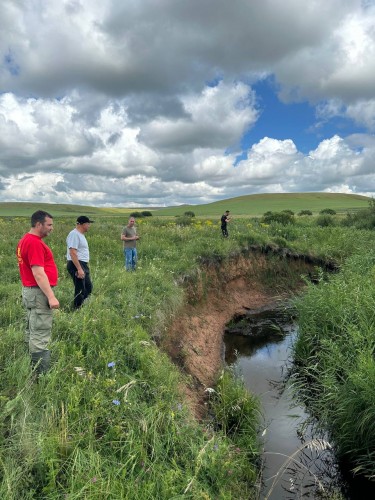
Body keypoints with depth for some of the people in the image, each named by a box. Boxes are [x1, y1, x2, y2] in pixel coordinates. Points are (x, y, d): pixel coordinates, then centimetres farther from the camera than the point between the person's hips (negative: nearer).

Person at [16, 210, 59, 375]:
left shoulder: (26, 240, 13)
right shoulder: (35, 243, -20)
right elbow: (38, 274, -25)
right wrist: (51, 297, -24)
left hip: (31, 291, 11)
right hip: (39, 293, -11)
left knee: (32, 332, 17)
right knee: (40, 335, -5)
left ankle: (32, 369, 28)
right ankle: (41, 374, 2)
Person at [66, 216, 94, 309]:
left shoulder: (80, 234, 16)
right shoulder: (74, 234, -16)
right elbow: (72, 253, -23)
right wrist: (79, 269, -27)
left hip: (83, 265, 11)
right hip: (76, 265, -11)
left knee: (88, 287, 17)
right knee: (80, 290, -5)